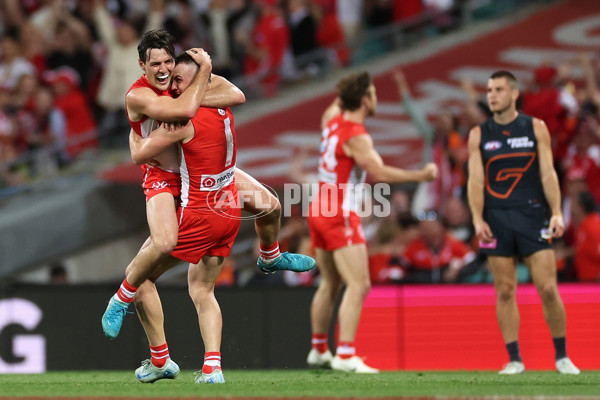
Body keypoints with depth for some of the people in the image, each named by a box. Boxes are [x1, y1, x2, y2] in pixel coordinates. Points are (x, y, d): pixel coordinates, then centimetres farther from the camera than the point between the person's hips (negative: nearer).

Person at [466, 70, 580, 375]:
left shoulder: (536, 128, 6)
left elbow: (548, 173, 2)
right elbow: (475, 179, 2)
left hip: (532, 216, -1)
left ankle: (562, 357, 7)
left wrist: (556, 212, -9)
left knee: (548, 289, -6)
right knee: (505, 292, 0)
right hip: (497, 220, 1)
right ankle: (514, 359, 6)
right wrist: (478, 219, -10)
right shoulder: (479, 135, 7)